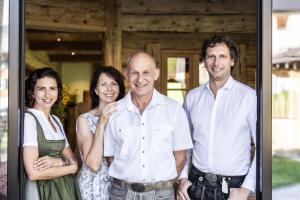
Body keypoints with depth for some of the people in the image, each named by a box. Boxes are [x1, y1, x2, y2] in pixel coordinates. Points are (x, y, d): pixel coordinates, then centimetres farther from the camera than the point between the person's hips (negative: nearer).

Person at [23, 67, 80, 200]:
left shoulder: (56, 120, 8)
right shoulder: (28, 119, -15)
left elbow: (72, 160, 5)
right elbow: (33, 173, -22)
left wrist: (58, 162, -16)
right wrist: (71, 168, -11)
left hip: (65, 188, 7)